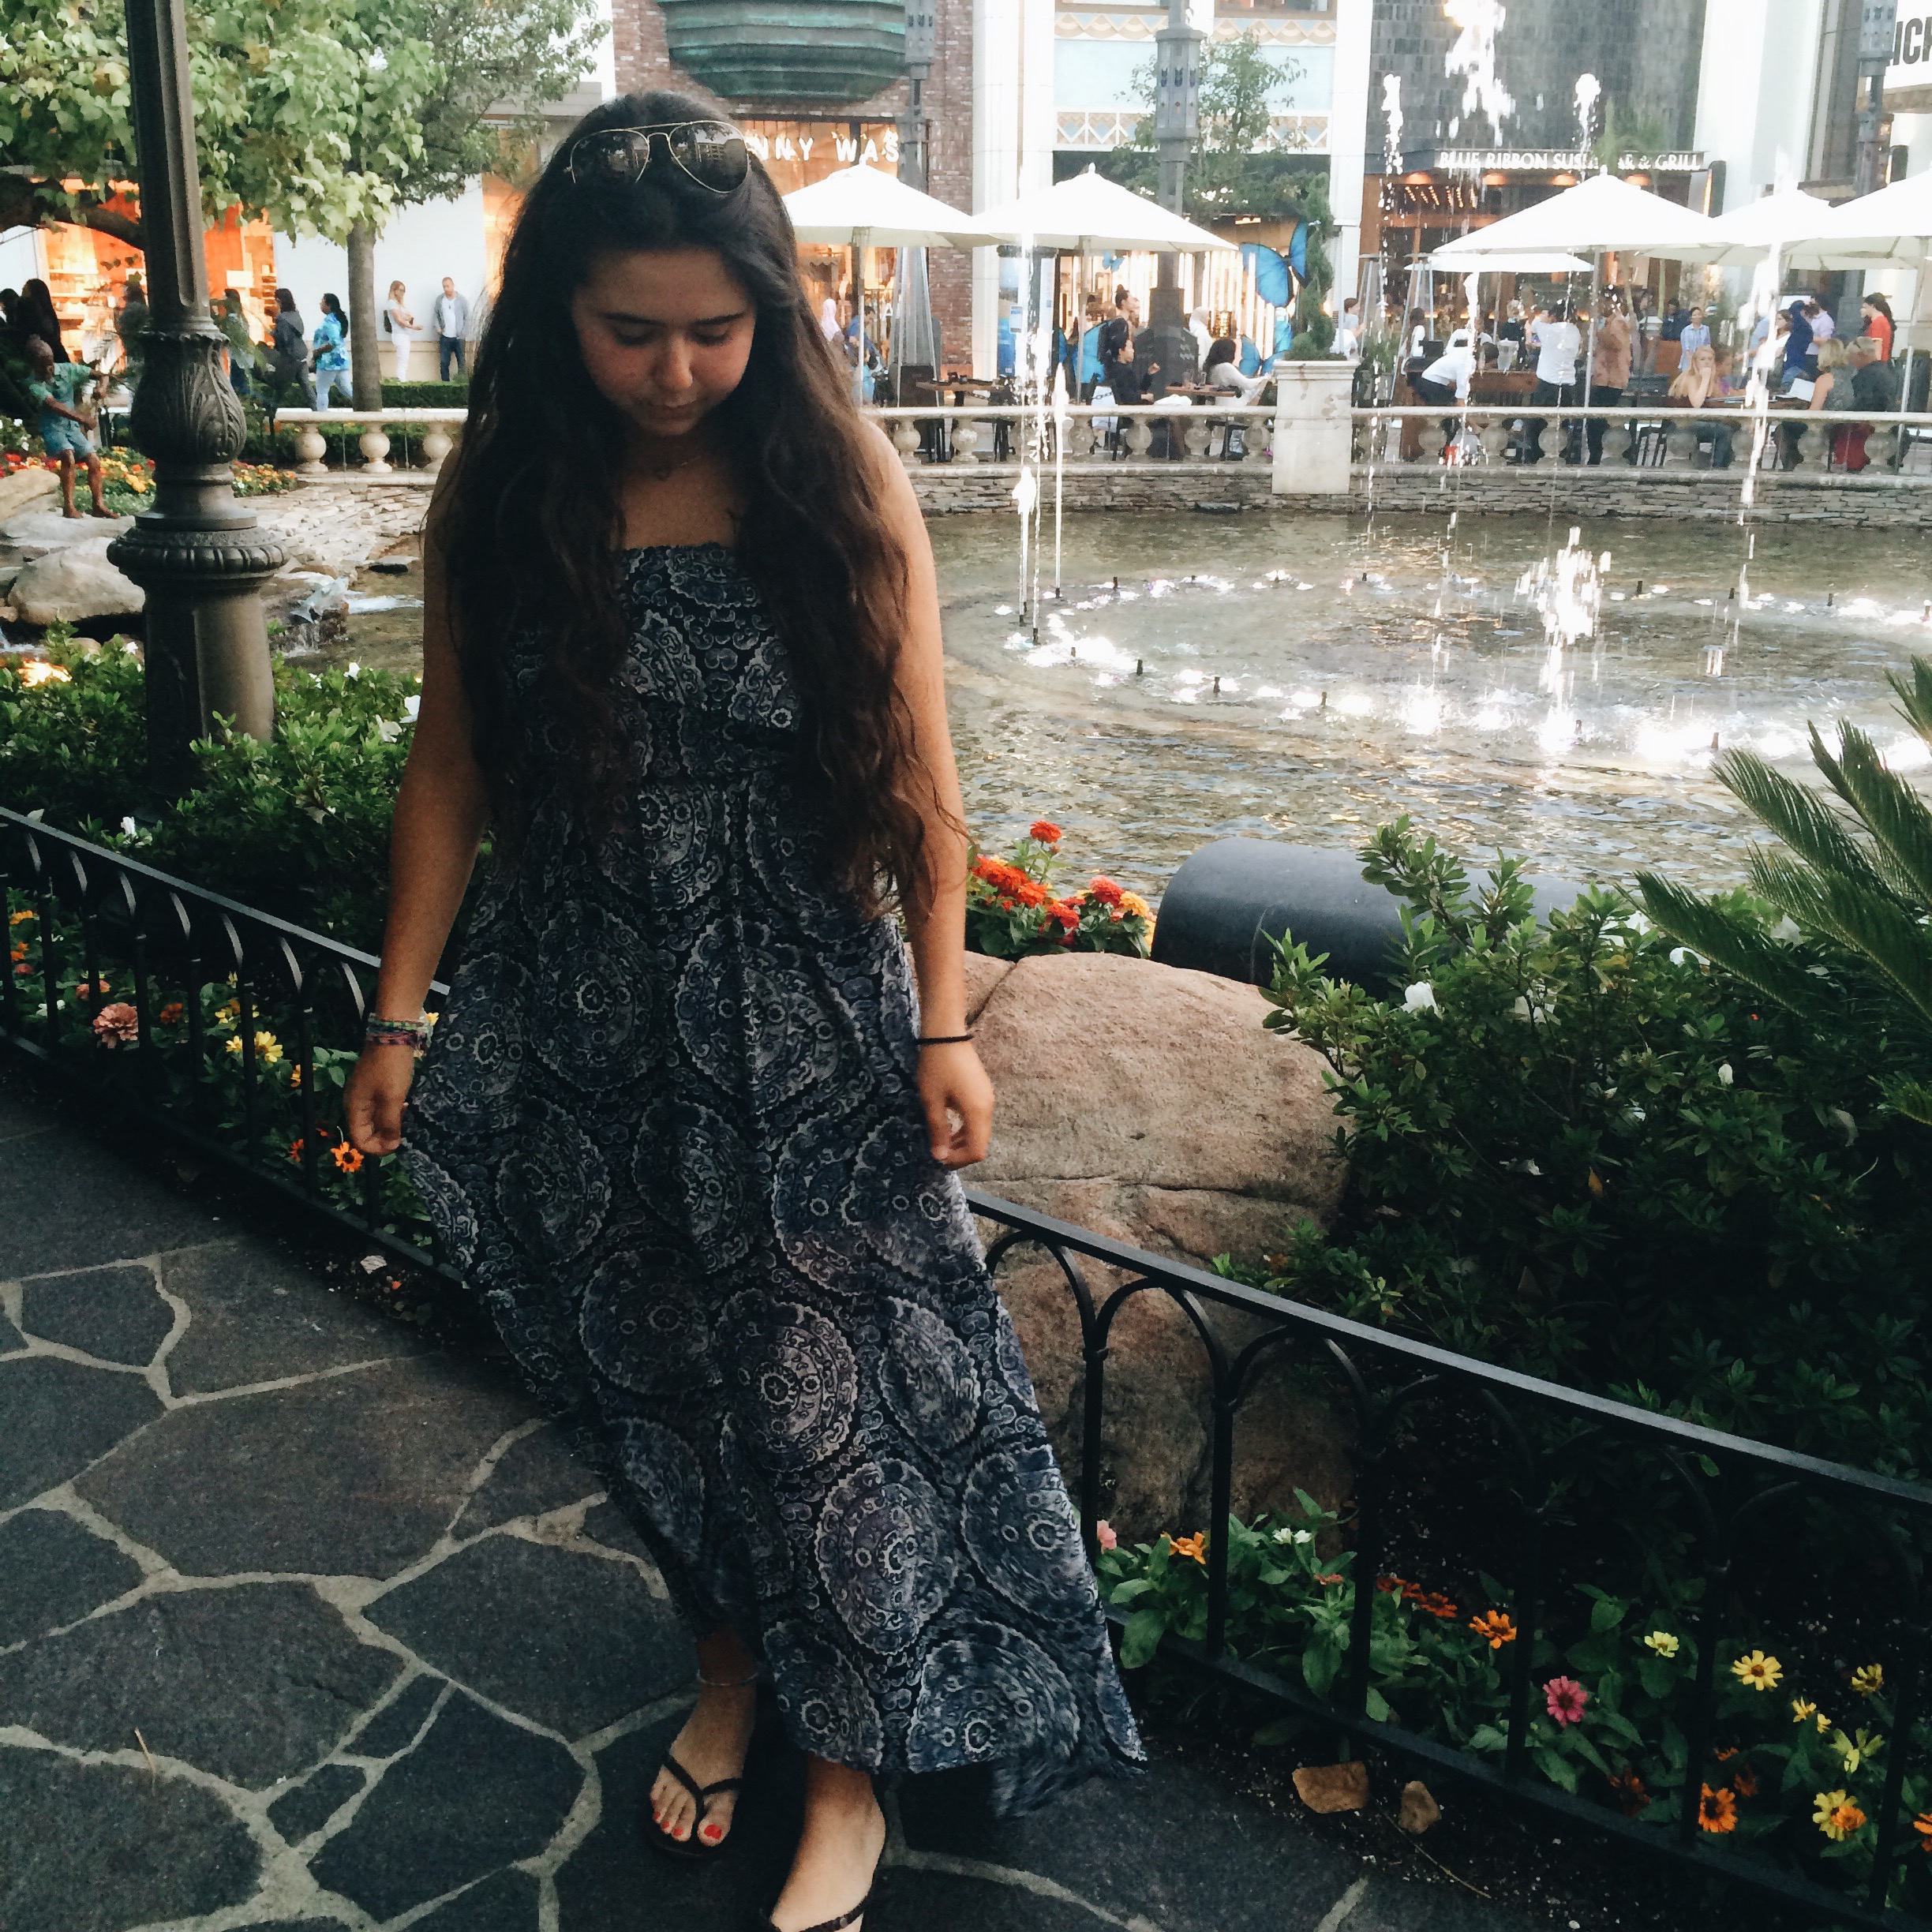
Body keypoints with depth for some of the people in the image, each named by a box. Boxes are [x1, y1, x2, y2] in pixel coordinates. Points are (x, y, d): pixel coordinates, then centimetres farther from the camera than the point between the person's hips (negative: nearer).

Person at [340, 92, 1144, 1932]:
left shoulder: (841, 483, -9)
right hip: (582, 1021, 3)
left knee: (823, 1397, 5)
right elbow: (449, 767, 3)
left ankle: (847, 1780, 26)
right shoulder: (498, 494, -3)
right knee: (652, 1374, 17)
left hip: (802, 1023, -2)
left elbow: (919, 782, -5)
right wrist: (401, 1015, 2)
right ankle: (724, 1665, 44)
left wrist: (944, 1027, -6)